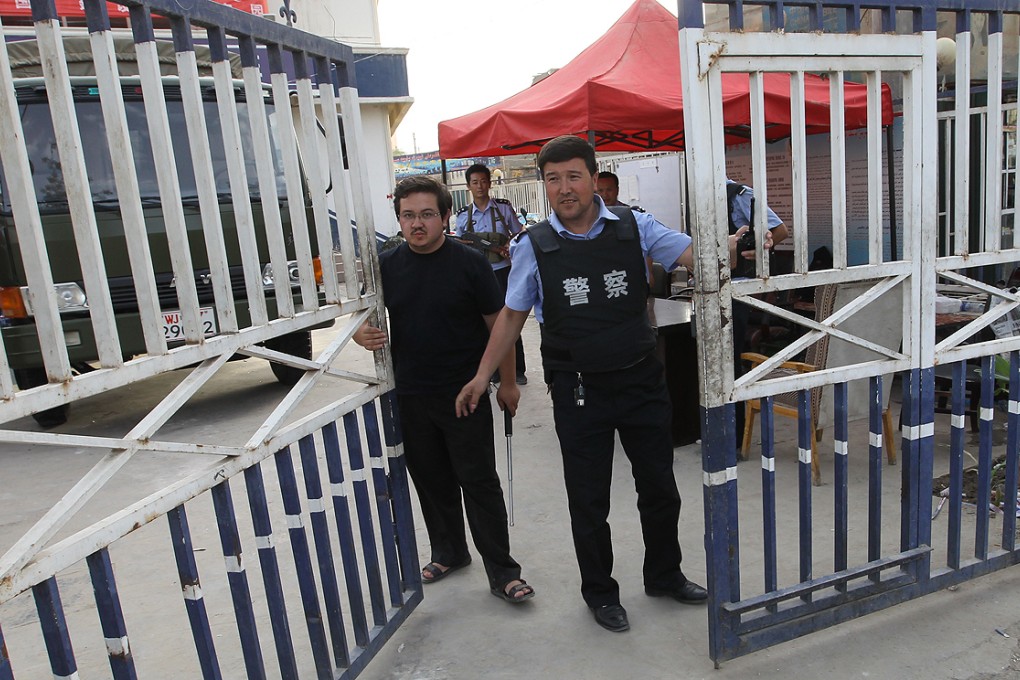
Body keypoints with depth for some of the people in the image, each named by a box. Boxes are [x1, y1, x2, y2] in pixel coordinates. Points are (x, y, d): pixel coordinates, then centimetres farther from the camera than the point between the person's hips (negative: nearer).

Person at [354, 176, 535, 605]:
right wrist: (362, 334, -13)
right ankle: (449, 553, 36)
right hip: (410, 396, 4)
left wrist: (508, 382, 0)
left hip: (465, 394, -4)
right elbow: (362, 317, 11)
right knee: (432, 482, 16)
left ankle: (502, 573, 12)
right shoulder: (386, 266, 2)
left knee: (479, 483, 0)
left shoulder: (469, 263, -7)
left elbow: (498, 324, -2)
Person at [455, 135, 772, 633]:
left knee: (659, 487, 18)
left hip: (643, 381, 2)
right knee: (588, 500, 12)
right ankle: (599, 592, 37)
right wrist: (483, 375, 1)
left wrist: (735, 247, -28)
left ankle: (664, 576, 44)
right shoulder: (533, 247, -6)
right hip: (579, 392, -1)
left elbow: (698, 256, -6)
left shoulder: (634, 227, -4)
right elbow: (512, 315, 3)